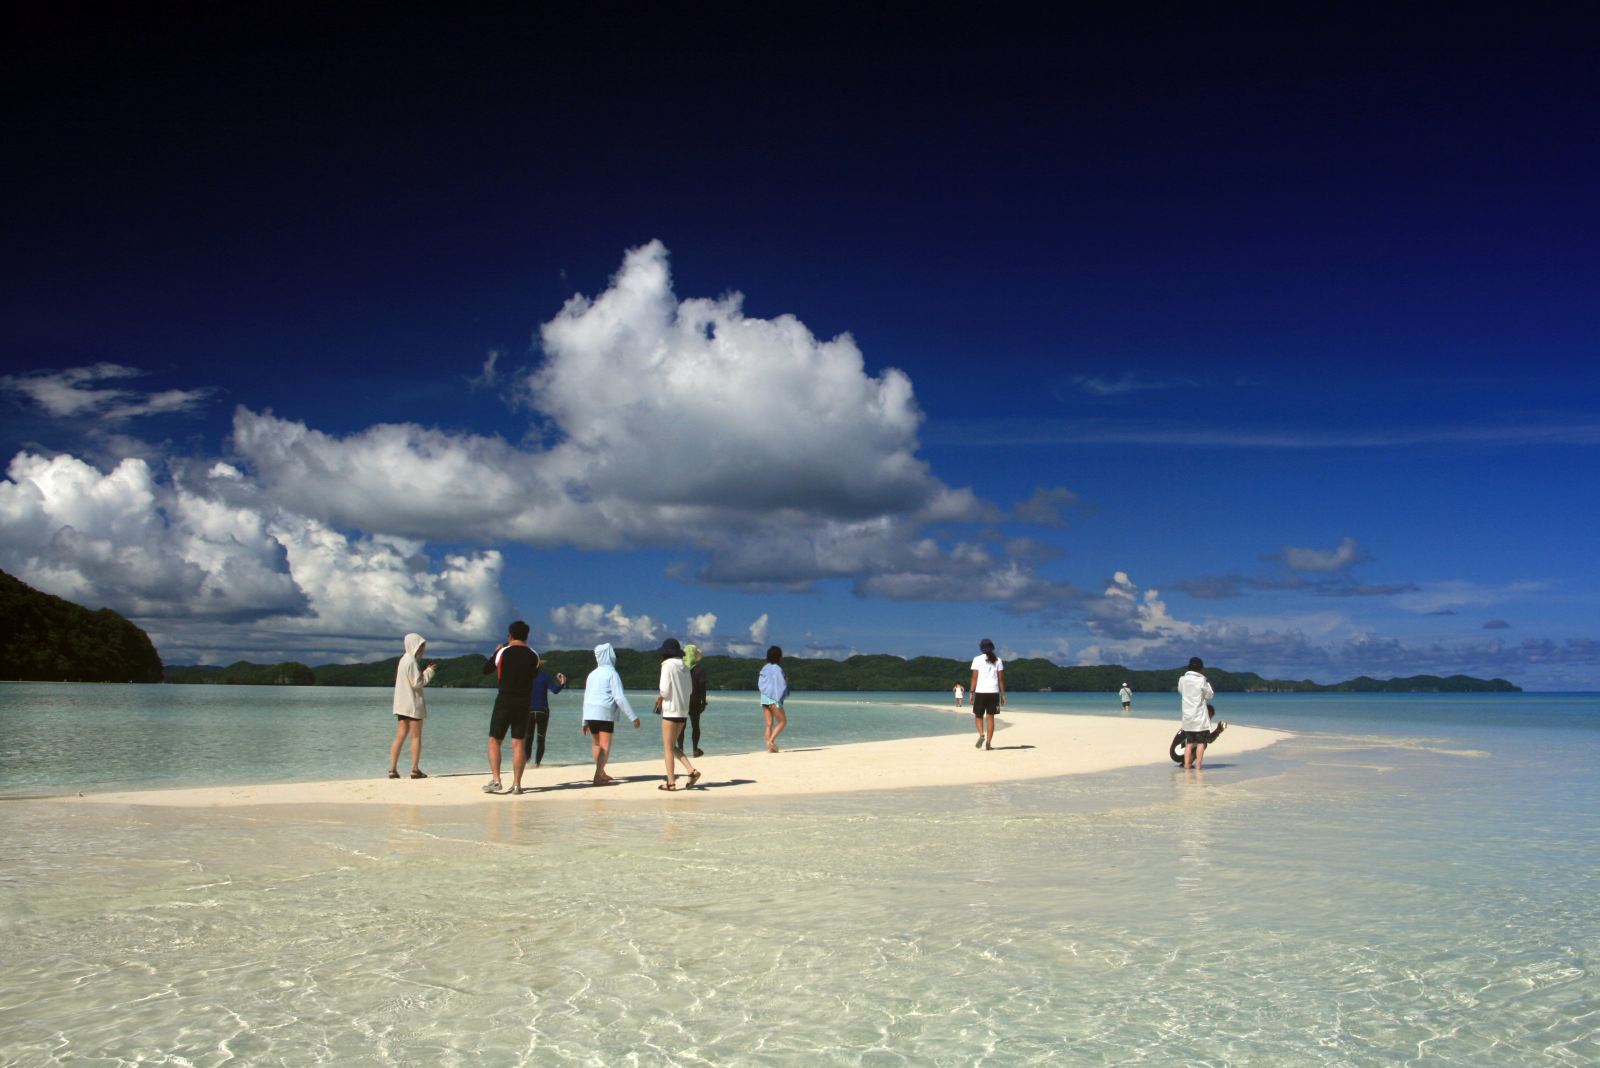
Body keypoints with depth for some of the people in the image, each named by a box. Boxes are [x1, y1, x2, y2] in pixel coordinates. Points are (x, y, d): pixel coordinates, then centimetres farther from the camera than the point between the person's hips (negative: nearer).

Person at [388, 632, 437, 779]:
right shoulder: (412, 661, -14)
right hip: (413, 704, -8)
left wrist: (425, 672, 12)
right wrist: (429, 672, -6)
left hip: (401, 703, 8)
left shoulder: (403, 659, 15)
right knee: (416, 736, -2)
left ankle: (392, 769, 1)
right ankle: (415, 769, -1)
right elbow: (417, 683, -17)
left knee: (400, 736, 6)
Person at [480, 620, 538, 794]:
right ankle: (517, 784, 0)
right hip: (524, 705, 2)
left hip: (504, 703, -2)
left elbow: (486, 670, 8)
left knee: (494, 741, 9)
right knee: (519, 744, 4)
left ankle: (495, 780, -2)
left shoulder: (503, 652, -5)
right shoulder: (533, 656, 1)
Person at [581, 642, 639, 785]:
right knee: (605, 745, -7)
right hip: (605, 714, -7)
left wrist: (585, 721, 25)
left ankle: (601, 773, 32)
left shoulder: (592, 674, 16)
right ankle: (598, 778, -17)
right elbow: (620, 698, -12)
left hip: (590, 713, 7)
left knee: (596, 744, 19)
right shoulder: (611, 673, -5)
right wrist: (633, 717, -10)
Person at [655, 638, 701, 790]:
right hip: (683, 711, 7)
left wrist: (660, 697, 6)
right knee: (673, 746, 17)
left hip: (670, 711, -7)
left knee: (668, 748, 2)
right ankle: (692, 770, 3)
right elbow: (690, 690, 13)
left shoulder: (668, 665, -11)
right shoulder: (684, 667, 9)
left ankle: (671, 782, 3)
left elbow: (665, 690, -17)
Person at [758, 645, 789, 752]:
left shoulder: (764, 669, 10)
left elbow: (759, 684, 13)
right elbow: (781, 685, -15)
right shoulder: (777, 669, -11)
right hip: (774, 699, -7)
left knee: (769, 724, 7)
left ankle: (770, 748, 3)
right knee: (783, 721, 4)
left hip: (764, 698, 7)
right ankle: (771, 740, -11)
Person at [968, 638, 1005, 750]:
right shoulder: (998, 660, 7)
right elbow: (1001, 679, 4)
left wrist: (971, 692, -1)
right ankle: (988, 743, 3)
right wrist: (1003, 694, 8)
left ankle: (981, 735, -14)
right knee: (990, 717, 6)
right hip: (994, 691, 2)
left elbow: (974, 677, -4)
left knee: (978, 715, 11)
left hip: (981, 691, -2)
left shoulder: (977, 659, -1)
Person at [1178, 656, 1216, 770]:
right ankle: (1198, 766, -3)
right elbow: (1209, 695, 0)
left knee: (1189, 742, 12)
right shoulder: (1201, 680, -12)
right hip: (1200, 716, -5)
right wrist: (1207, 684, 12)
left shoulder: (1182, 680, 1)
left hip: (1187, 716, 5)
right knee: (1201, 742, 1)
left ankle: (1187, 765, 8)